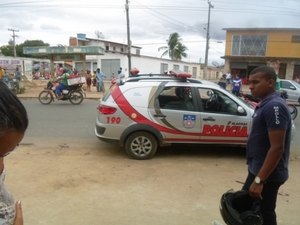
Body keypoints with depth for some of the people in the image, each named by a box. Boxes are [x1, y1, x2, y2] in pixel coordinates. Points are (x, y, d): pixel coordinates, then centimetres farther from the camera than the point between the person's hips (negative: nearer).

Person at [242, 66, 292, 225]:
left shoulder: (274, 106, -23)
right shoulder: (265, 104, 8)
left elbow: (277, 148, -26)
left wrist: (259, 180, -25)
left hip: (267, 175, -9)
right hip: (258, 169, 9)